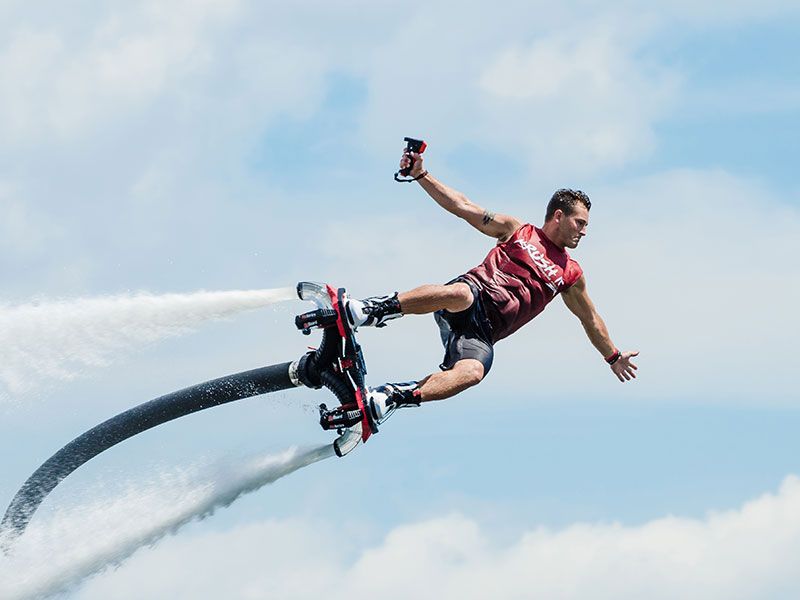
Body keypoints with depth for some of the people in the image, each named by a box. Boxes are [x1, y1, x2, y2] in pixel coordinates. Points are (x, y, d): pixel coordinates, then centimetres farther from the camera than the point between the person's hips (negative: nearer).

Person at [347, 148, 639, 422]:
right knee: (460, 294, -43)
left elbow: (590, 319, 39)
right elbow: (462, 205, 13)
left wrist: (613, 357, 44)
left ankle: (392, 398, -44)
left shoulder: (570, 274, 25)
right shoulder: (517, 230, 17)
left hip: (484, 330, 2)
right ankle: (375, 309, -38)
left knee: (472, 371, -35)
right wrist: (420, 175, 4)